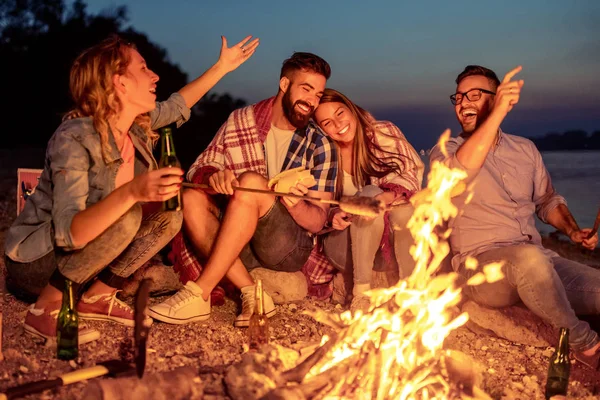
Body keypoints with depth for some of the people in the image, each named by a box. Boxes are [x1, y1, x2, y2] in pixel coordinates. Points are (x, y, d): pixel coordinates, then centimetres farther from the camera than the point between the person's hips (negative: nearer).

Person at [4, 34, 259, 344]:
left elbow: (176, 106, 20)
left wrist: (222, 66, 22)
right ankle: (46, 308, -17)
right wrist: (132, 193, -52)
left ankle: (96, 297, 1)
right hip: (36, 263, -8)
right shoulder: (74, 138, -27)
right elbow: (69, 233, -38)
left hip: (83, 249, 8)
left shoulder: (137, 124, -4)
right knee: (128, 215, -31)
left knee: (170, 215, -6)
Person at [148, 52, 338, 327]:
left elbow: (318, 221, -3)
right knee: (191, 198, -20)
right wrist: (212, 176, -23)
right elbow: (198, 170, 2)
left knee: (251, 181, -27)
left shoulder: (320, 145, 0)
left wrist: (295, 204, -27)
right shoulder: (240, 121, 5)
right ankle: (251, 293, -27)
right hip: (240, 248, 3)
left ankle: (200, 293, -29)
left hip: (293, 246, -3)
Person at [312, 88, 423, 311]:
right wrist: (334, 215, -22)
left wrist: (386, 198, -37)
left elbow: (413, 172, -17)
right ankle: (360, 290, -25)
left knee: (405, 206, -32)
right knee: (369, 192, -29)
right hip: (348, 244, 0)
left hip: (397, 236, 1)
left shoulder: (383, 133, -7)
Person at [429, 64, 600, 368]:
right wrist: (498, 113, -28)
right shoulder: (445, 152, 4)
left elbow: (547, 200, 28)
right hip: (480, 264, -4)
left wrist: (573, 231, 7)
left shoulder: (525, 149, 18)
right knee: (530, 257, -37)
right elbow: (458, 171, -22)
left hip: (537, 261, 4)